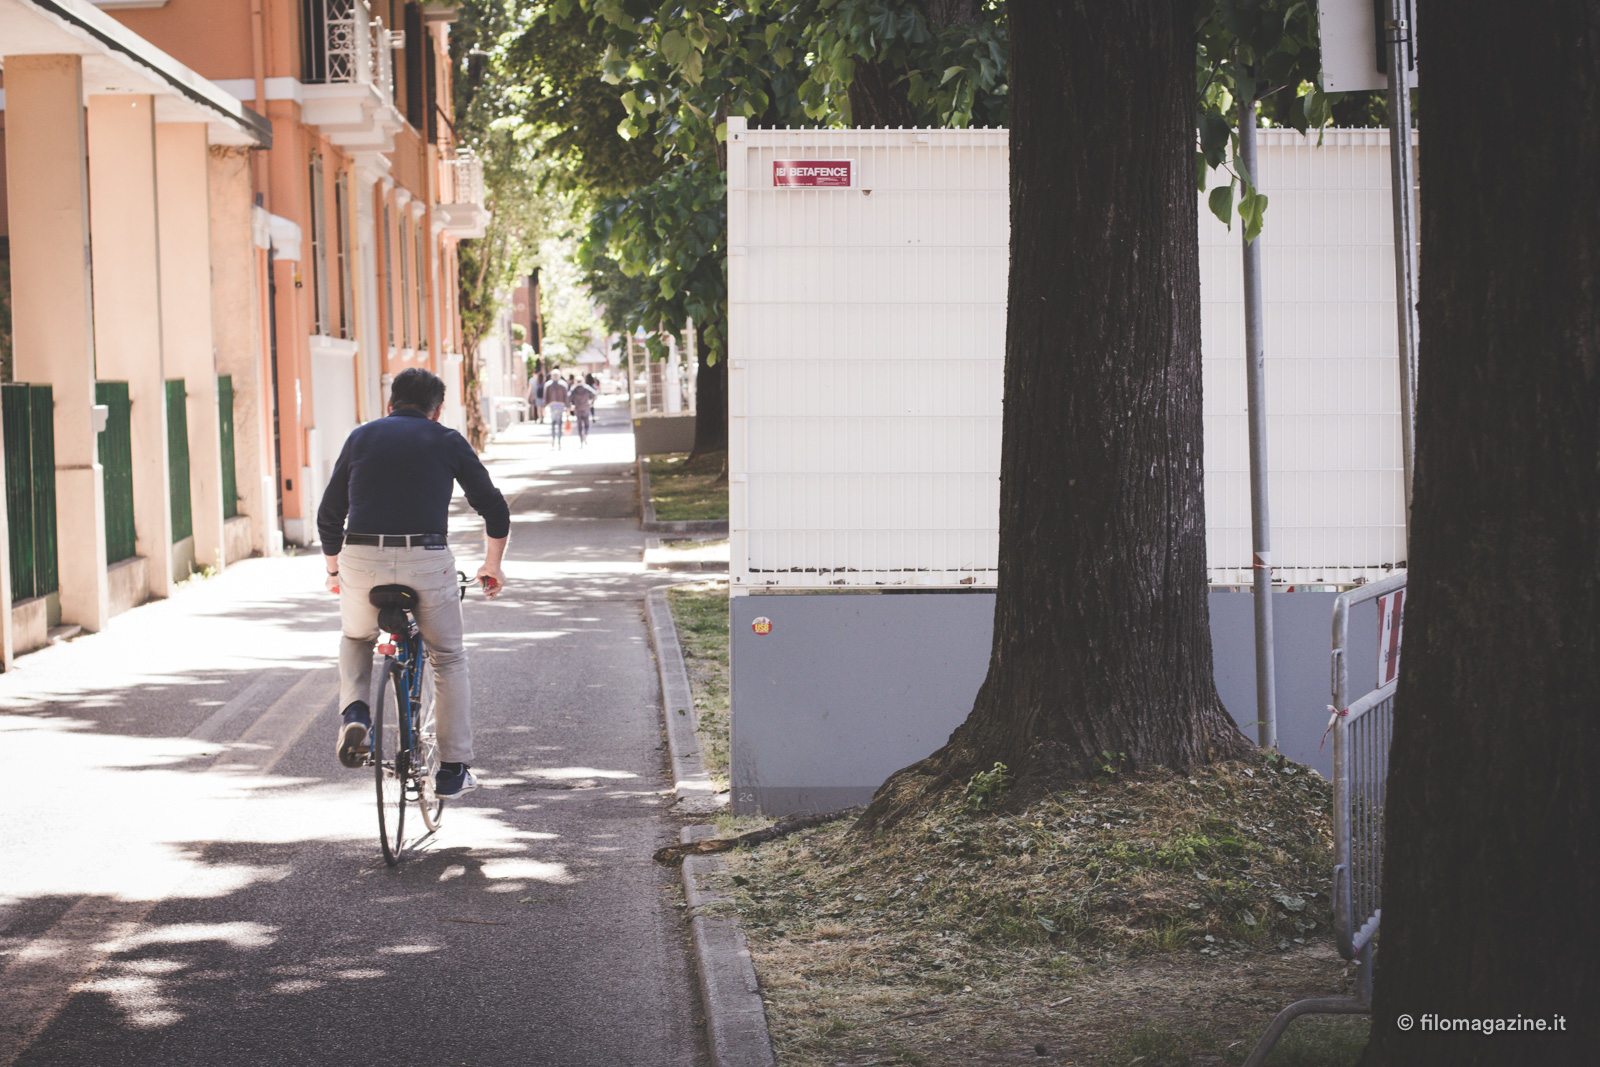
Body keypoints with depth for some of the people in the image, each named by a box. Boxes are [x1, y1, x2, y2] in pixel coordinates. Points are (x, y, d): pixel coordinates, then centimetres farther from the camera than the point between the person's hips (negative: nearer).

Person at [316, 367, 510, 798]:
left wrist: (333, 570, 34)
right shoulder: (447, 441, 12)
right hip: (427, 562, -1)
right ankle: (453, 769, 19)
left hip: (362, 560, 2)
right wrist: (492, 566, 30)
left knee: (356, 639, 32)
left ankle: (354, 710, 5)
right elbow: (495, 510, 14)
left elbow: (328, 516, 18)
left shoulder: (361, 437, 16)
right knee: (449, 659, 20)